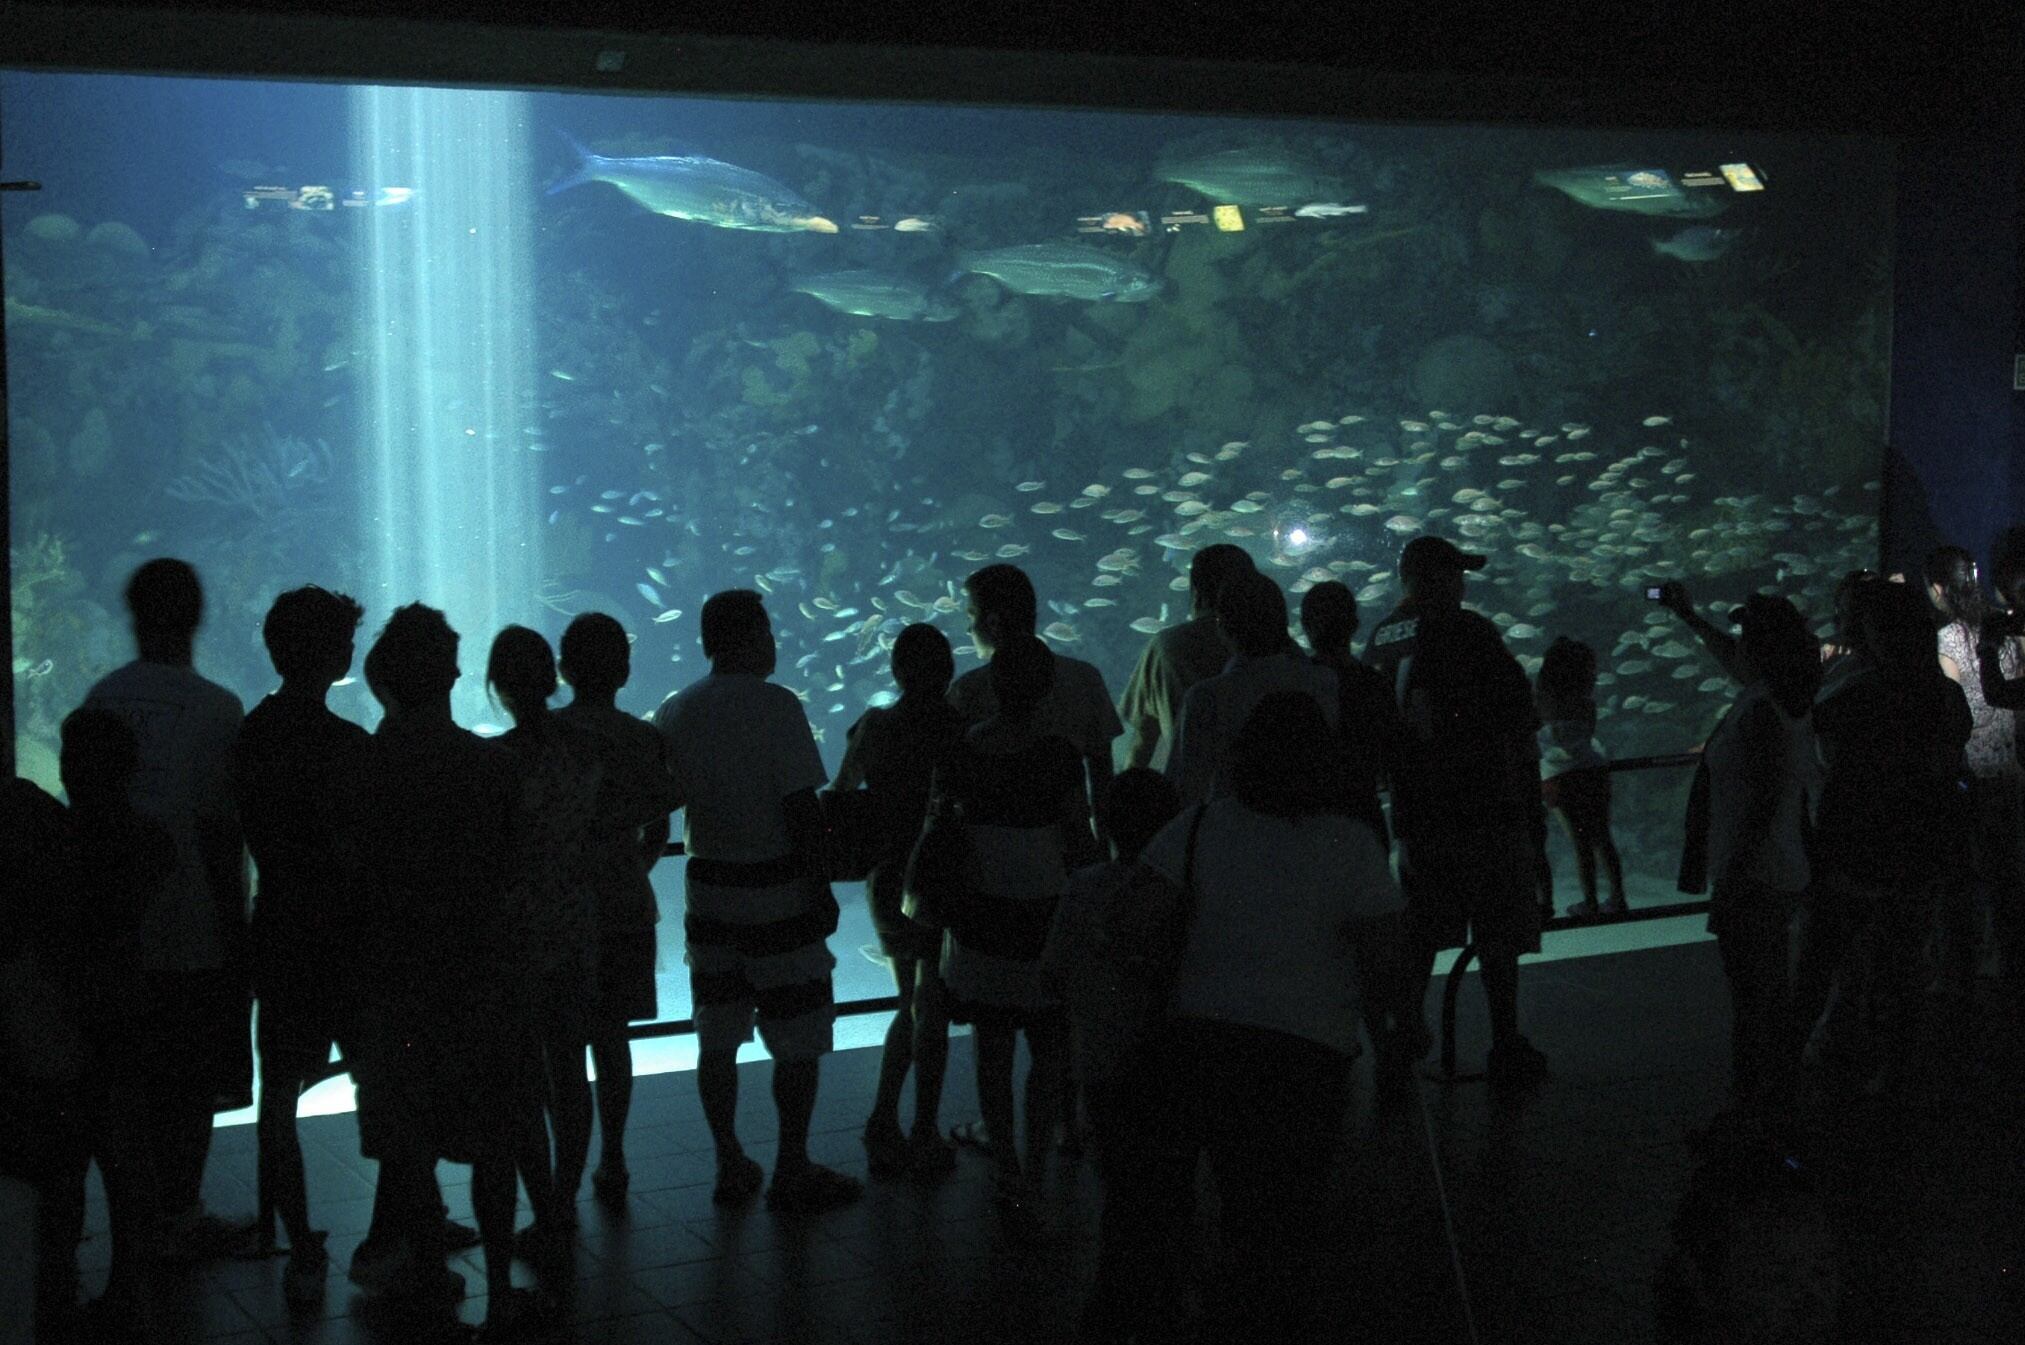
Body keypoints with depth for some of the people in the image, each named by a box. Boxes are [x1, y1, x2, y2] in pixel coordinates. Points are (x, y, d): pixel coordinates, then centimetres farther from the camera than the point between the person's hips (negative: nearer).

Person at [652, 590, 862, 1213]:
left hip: (709, 888, 6)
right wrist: (821, 889, -9)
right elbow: (801, 807, -15)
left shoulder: (674, 713, 5)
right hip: (777, 891, -6)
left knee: (718, 1036, 12)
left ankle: (730, 1166, 19)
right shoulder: (776, 706, -13)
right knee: (797, 1040, 3)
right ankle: (792, 1173, 8)